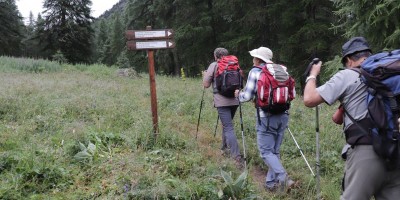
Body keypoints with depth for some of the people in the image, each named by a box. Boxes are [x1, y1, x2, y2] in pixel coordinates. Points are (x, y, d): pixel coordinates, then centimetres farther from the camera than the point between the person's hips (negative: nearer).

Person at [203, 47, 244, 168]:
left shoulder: (214, 65, 1)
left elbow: (206, 85, 1)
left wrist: (205, 75, 19)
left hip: (222, 101, -5)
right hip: (234, 100, 5)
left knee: (228, 128, -9)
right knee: (227, 124, 24)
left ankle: (237, 157, -18)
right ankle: (225, 147, 36)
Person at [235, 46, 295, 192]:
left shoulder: (255, 71, -3)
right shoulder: (282, 70, 10)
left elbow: (247, 96, -4)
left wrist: (238, 94, 16)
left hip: (266, 117, -5)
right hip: (283, 115, 6)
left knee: (266, 151, 3)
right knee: (275, 150, 14)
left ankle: (282, 177, -14)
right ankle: (271, 182, 20)